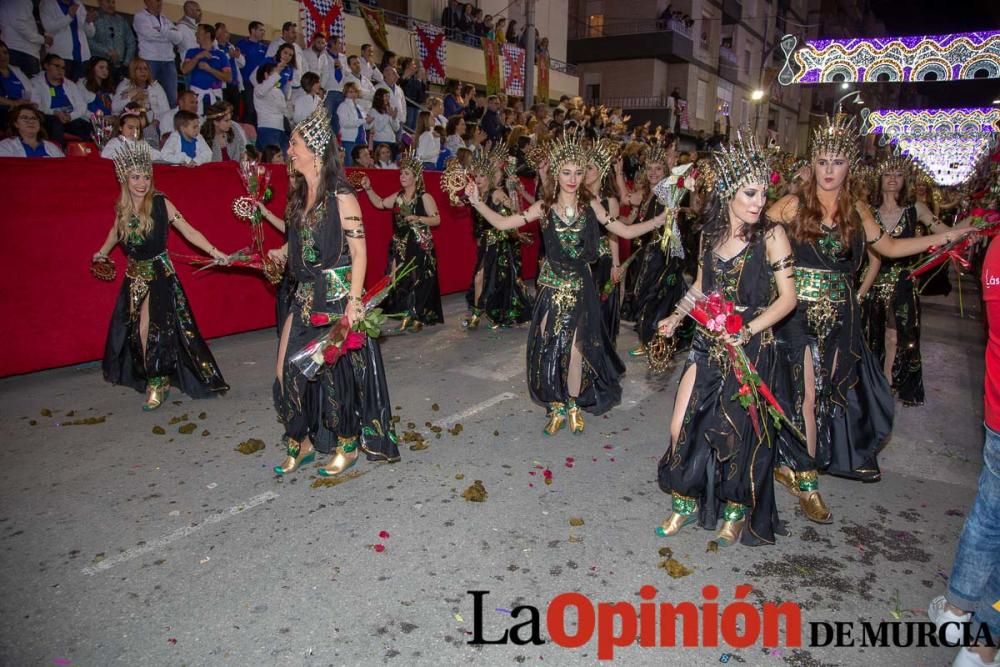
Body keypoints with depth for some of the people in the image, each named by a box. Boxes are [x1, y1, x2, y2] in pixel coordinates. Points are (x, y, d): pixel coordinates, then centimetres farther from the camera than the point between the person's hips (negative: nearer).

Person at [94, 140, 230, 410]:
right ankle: (152, 378, 25)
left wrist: (214, 252, -26)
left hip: (160, 274, -5)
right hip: (134, 275, 5)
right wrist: (102, 253, 35)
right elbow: (116, 232, 22)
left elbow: (188, 231, -16)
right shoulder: (122, 208, 2)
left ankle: (158, 382, 7)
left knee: (151, 328, -6)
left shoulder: (160, 203, -12)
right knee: (134, 330, 9)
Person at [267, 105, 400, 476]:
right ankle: (301, 442, 25)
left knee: (339, 370, 3)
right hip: (306, 296, 7)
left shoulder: (340, 197, -11)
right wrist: (263, 212, 15)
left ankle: (348, 445, 22)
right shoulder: (300, 194, 10)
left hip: (338, 296, -7)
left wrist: (353, 302, -18)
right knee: (292, 371, 7)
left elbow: (359, 252, -13)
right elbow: (297, 238, 14)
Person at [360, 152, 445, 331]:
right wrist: (368, 189, 6)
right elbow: (380, 203, 16)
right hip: (400, 246, 6)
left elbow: (437, 220, -11)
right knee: (400, 280, 6)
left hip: (420, 247, -6)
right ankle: (407, 315, 16)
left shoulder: (425, 197, -9)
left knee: (418, 280, -3)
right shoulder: (398, 196, 9)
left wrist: (417, 218, -22)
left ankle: (419, 317, 7)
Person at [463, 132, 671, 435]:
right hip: (552, 285, 0)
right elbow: (503, 223, -3)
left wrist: (662, 219, -2)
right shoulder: (544, 207, -2)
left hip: (580, 287, 0)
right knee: (550, 348, 4)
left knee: (575, 348, -2)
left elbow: (626, 231, 3)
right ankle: (557, 406, 22)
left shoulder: (590, 205, 0)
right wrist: (477, 202, -13)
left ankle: (574, 406, 20)